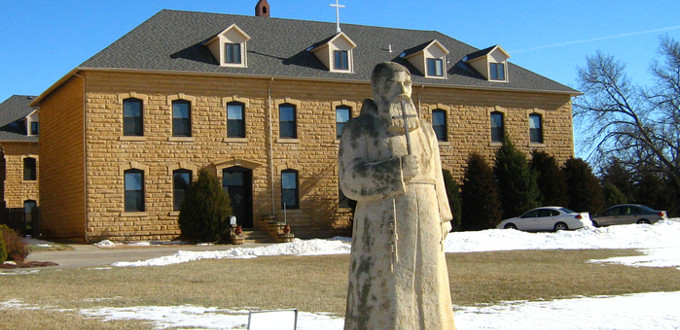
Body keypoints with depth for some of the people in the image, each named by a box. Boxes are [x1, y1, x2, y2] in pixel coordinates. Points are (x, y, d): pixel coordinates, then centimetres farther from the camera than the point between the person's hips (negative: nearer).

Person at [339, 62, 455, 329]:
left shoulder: (423, 130, 15)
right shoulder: (358, 129, 0)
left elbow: (435, 179, 15)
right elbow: (350, 180, -9)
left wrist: (441, 223, 7)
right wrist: (395, 170, -20)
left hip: (423, 227, 5)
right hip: (382, 230, -5)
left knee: (426, 299, 4)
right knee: (381, 302, -6)